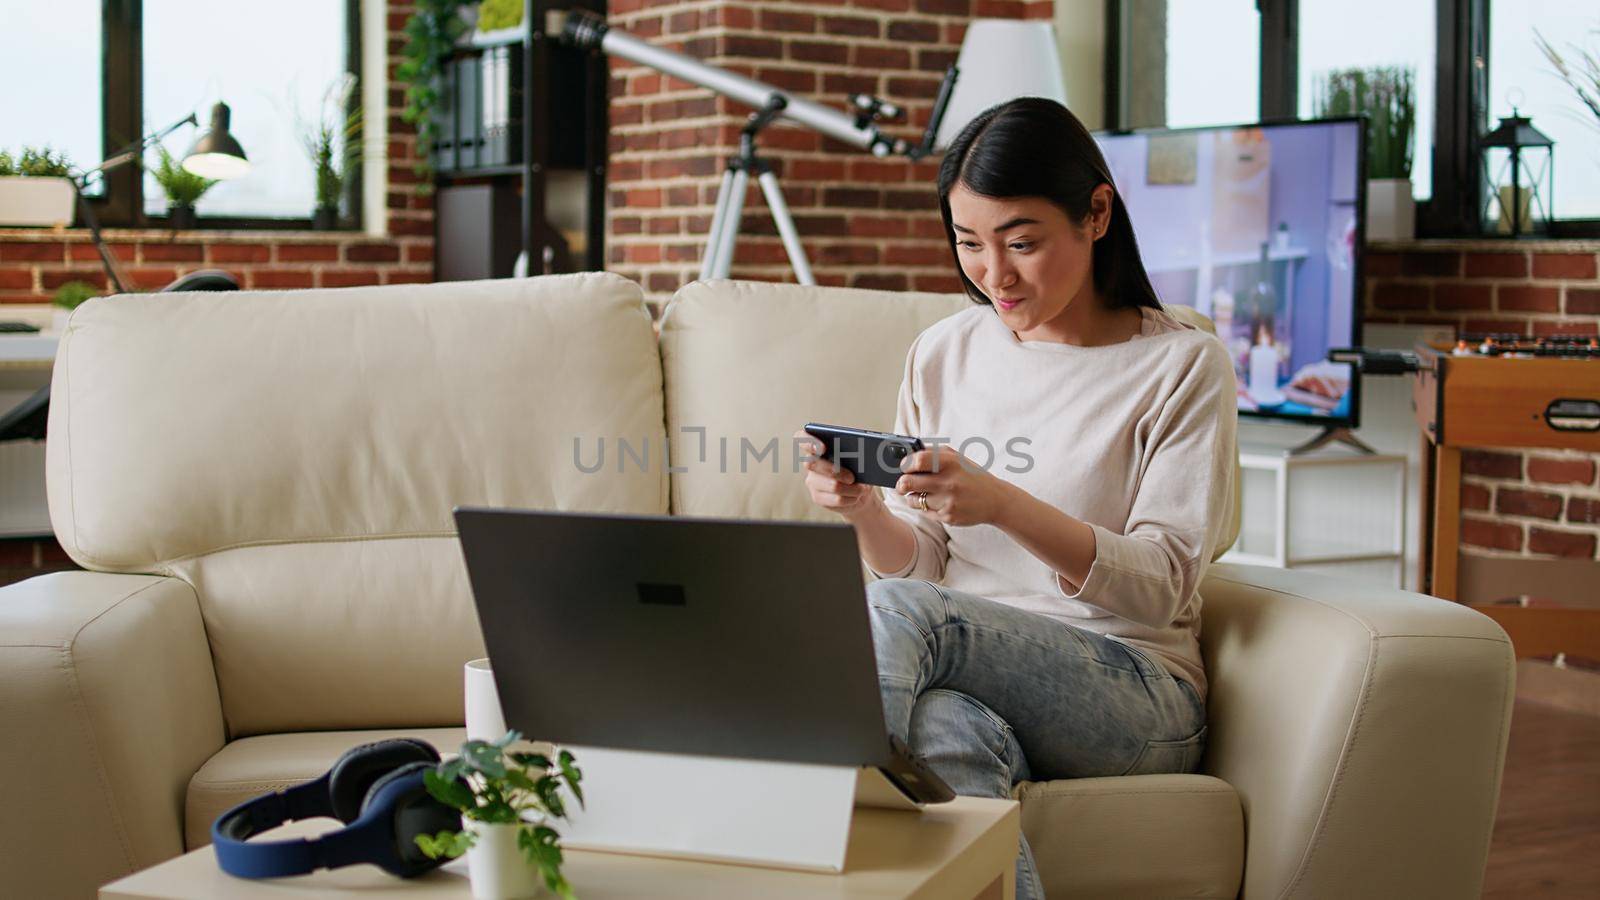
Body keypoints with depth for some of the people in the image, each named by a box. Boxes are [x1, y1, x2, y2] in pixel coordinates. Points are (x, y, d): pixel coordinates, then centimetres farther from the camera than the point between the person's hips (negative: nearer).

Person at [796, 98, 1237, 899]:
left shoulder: (1184, 365, -1)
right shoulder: (942, 355, 13)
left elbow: (1161, 584, -9)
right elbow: (921, 565, 13)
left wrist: (1003, 504, -25)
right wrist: (865, 511, -11)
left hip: (1133, 693, -3)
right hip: (973, 675, 3)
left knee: (892, 612, -31)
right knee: (950, 730, -37)